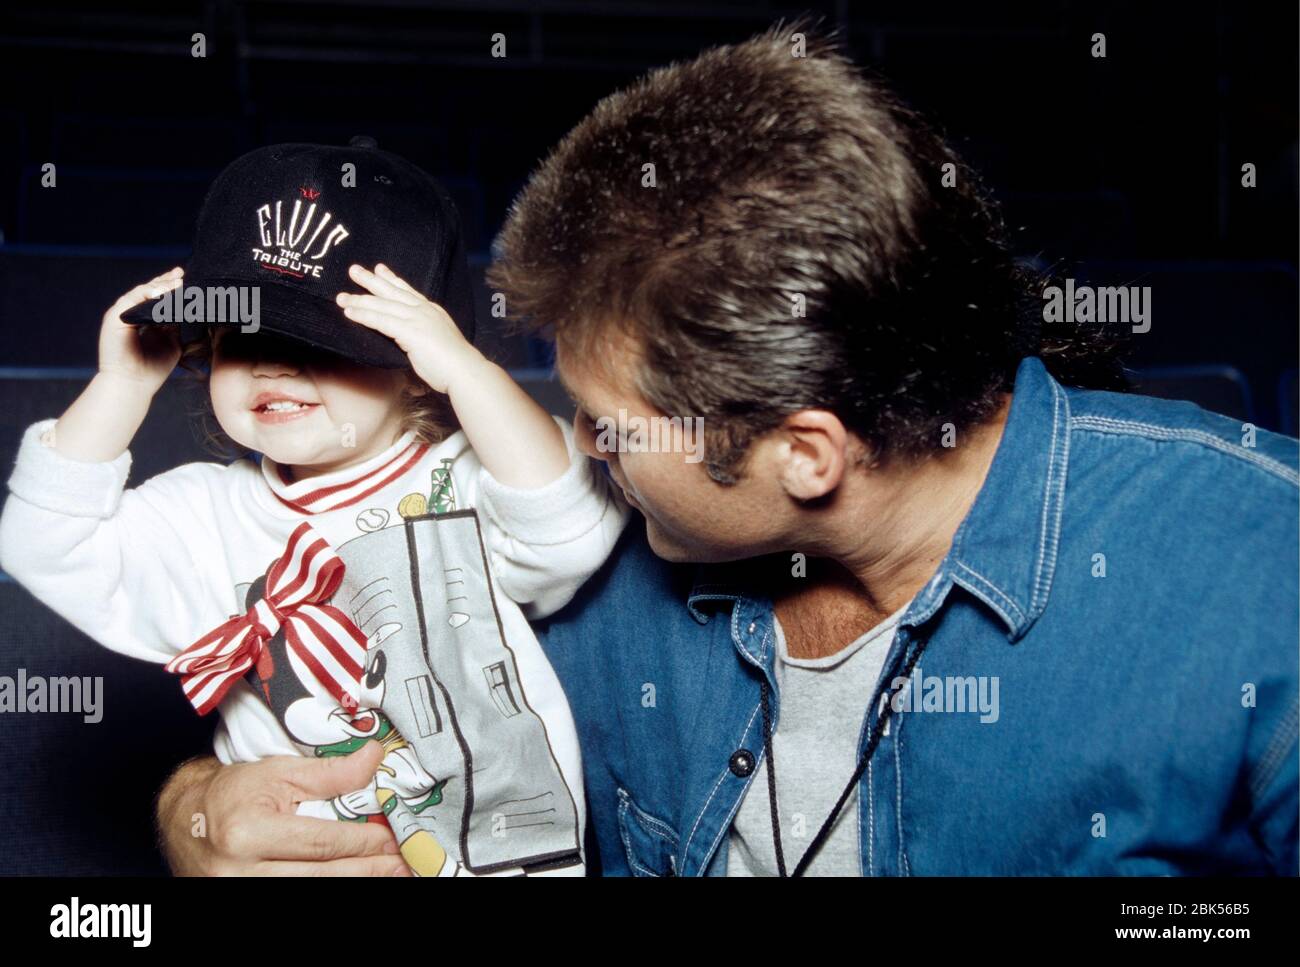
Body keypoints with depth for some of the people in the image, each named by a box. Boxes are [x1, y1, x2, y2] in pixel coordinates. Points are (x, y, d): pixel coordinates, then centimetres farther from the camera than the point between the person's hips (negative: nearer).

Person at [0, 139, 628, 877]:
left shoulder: (467, 482, -6)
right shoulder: (206, 519, 6)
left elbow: (568, 529, -23)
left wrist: (467, 370, -27)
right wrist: (124, 383, -2)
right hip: (287, 854, 2)